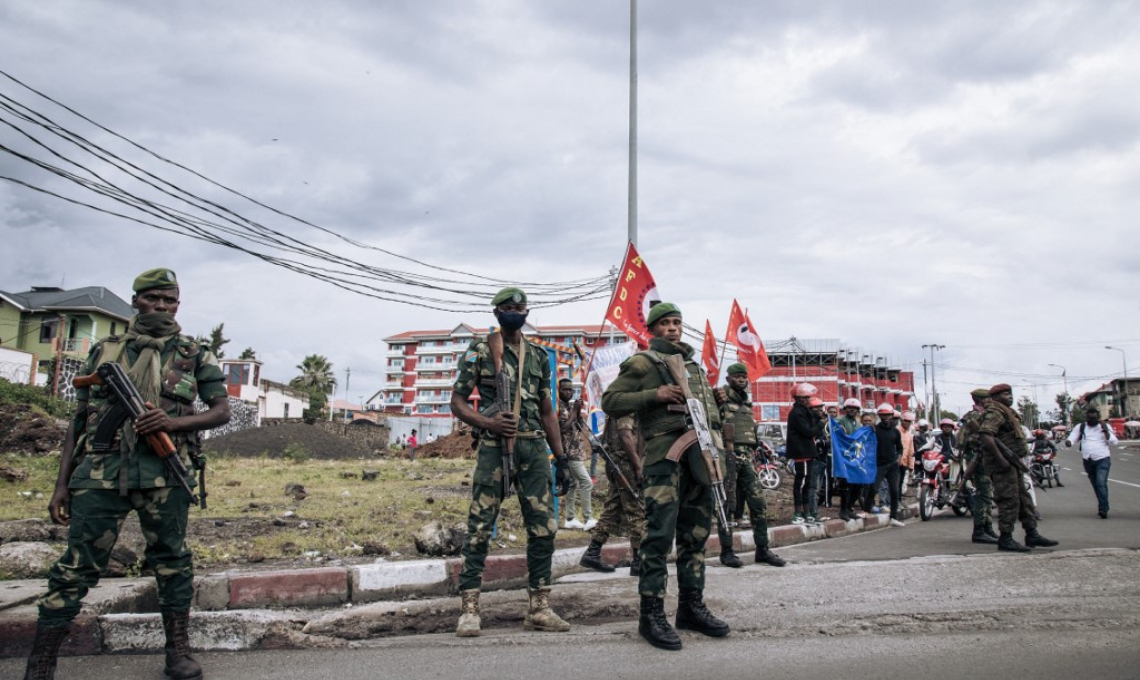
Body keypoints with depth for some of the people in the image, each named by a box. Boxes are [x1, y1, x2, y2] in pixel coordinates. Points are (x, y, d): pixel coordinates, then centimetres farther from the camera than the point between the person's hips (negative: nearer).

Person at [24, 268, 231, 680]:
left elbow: (221, 411, 6)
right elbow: (79, 419, 13)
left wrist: (173, 422, -12)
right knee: (75, 568, 0)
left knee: (172, 562, 7)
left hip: (165, 475, 0)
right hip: (100, 473, 1)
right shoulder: (104, 351, 13)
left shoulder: (195, 355, 10)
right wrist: (62, 483, 7)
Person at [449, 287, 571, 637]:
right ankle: (469, 608, 5)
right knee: (480, 527, -3)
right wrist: (488, 422, -16)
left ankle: (539, 608, 13)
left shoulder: (538, 356, 15)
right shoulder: (479, 352, 3)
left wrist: (561, 457, 12)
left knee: (544, 527, 3)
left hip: (534, 448, 4)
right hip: (494, 448, -4)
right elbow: (457, 402, 2)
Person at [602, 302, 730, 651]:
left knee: (696, 531, 10)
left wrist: (714, 439, 14)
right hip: (666, 451, -7)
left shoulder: (694, 364, 24)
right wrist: (655, 395, -13)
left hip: (700, 452, 7)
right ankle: (651, 614, -4)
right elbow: (610, 401, -3)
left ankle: (691, 606, 20)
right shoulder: (641, 362, 3)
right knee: (660, 533, -10)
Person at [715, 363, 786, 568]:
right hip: (727, 456, -7)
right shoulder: (720, 398, -3)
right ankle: (726, 552, 8)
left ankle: (762, 550, 14)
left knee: (758, 503, 5)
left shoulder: (747, 401, 19)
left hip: (746, 458, 7)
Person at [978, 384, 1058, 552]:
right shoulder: (994, 413, -14)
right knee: (1009, 501, -9)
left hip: (1012, 463, 11)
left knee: (1024, 499, 14)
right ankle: (1005, 539, -4)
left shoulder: (1007, 413, 20)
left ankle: (1032, 535, 20)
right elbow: (985, 436, -28)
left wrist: (1017, 460, 17)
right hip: (1002, 464, -11)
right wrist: (1000, 459, -28)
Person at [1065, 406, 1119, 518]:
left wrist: (1106, 432, -17)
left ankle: (1103, 509, -17)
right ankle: (1102, 507, 24)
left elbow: (1114, 442, -3)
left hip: (1102, 459, -3)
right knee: (1095, 485, 11)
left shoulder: (1105, 427, 5)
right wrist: (1068, 442, -25)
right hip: (1088, 460, 3)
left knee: (1101, 483, -16)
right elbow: (1072, 438, -2)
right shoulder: (1080, 427, 8)